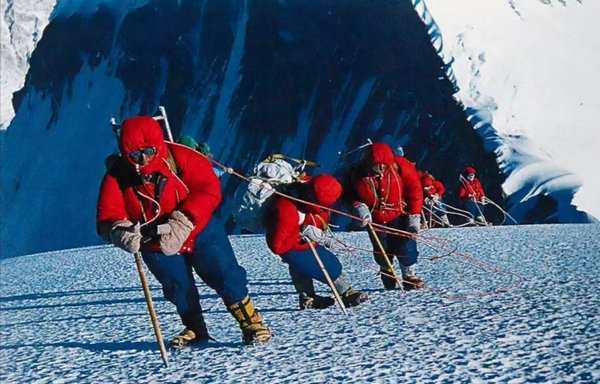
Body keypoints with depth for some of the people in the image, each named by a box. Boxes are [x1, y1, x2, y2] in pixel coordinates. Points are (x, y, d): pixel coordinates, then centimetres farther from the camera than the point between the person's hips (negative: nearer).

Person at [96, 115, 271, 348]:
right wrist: (121, 232, -41)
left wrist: (183, 220, -34)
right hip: (157, 246, 2)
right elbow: (107, 218, -17)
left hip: (199, 232, -2)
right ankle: (195, 330, 31)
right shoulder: (117, 177, -14)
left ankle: (251, 322, 11)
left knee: (225, 276, -5)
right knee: (178, 288, 6)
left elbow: (209, 188, -22)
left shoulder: (179, 158, -19)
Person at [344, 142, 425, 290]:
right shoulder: (358, 174, -21)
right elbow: (349, 194, -4)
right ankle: (386, 273, 33)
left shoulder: (400, 167, -24)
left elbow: (414, 190, -13)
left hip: (398, 216, -1)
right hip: (375, 219, 1)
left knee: (406, 245, -5)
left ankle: (409, 276, 10)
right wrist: (357, 206, -25)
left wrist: (414, 215, -14)